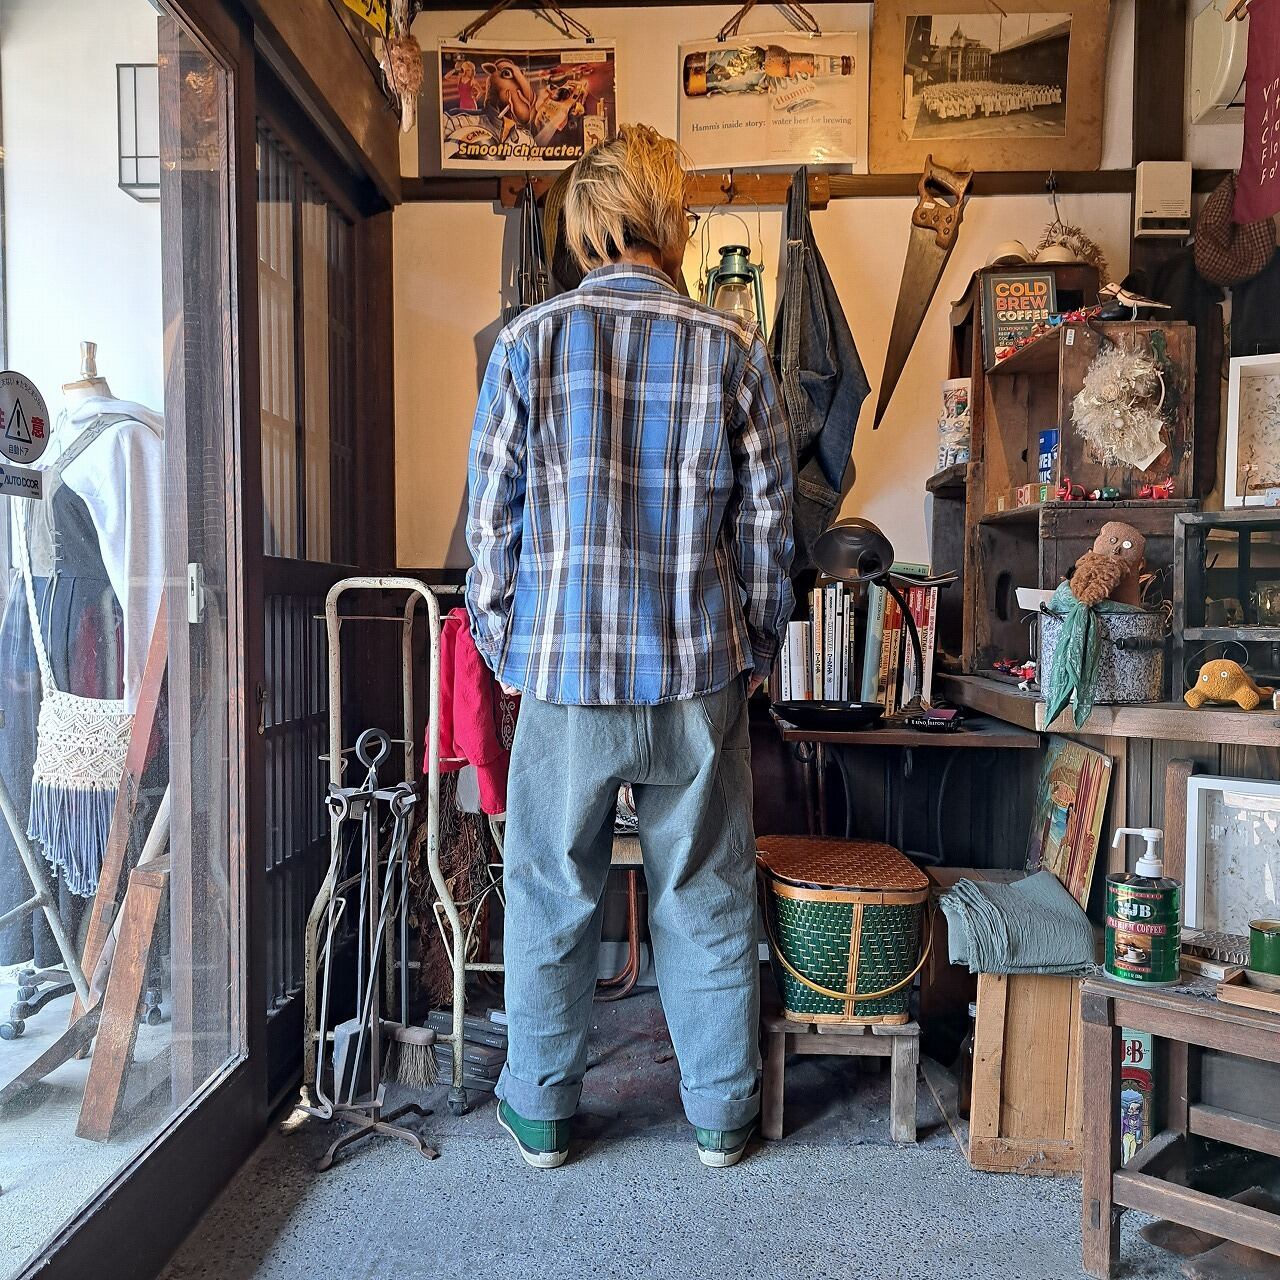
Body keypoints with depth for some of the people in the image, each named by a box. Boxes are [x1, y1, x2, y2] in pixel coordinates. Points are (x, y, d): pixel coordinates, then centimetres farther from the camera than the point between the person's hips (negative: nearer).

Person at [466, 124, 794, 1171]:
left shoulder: (531, 341, -2)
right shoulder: (733, 347, 1)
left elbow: (493, 514, -1)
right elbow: (768, 522, 4)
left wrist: (500, 641, 11)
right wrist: (757, 646, 15)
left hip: (566, 667, -1)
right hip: (699, 670, 1)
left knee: (552, 898, 14)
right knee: (706, 900, 14)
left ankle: (542, 1113, 30)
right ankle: (722, 1114, 30)